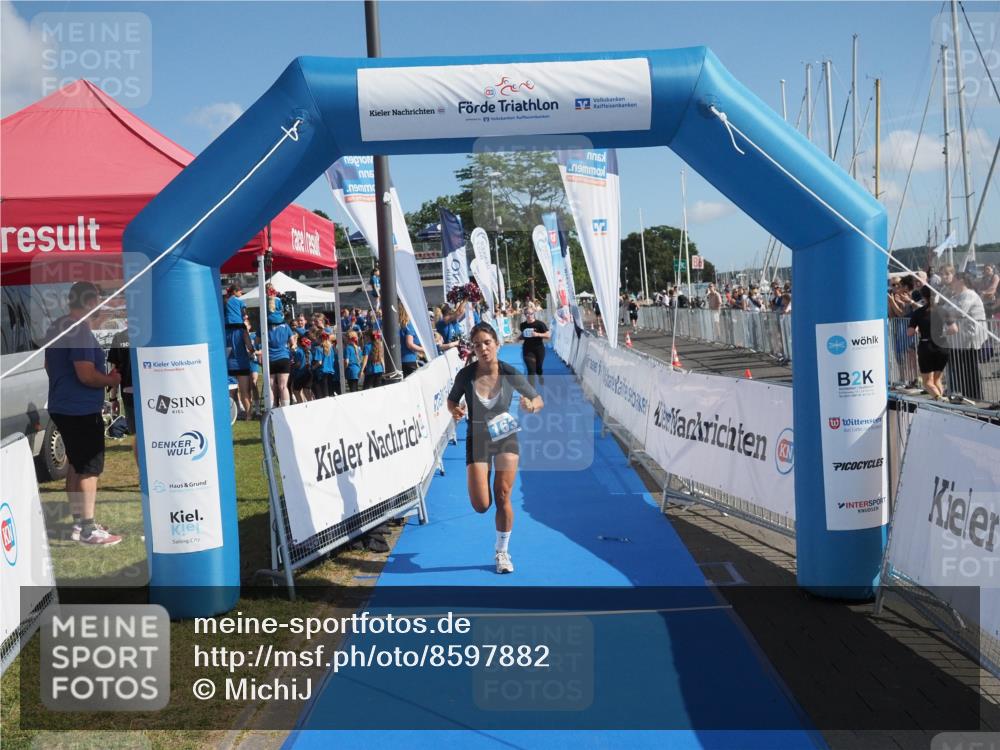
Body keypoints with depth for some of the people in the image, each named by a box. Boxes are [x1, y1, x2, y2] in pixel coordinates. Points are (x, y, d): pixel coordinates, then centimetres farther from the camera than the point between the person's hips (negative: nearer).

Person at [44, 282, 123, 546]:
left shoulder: (56, 327, 11)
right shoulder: (80, 330, -19)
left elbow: (50, 366, 22)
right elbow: (87, 375, -24)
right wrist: (111, 380, -9)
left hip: (62, 407, 10)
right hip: (83, 410, -10)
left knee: (76, 465, 17)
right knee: (90, 469, -2)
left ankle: (78, 523, 25)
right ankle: (88, 530, 3)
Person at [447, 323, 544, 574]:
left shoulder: (510, 374, -16)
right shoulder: (466, 375, -16)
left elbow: (538, 399, -4)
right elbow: (452, 400, 3)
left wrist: (531, 406, -28)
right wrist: (455, 410, -20)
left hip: (506, 438, 0)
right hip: (477, 440, 0)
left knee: (503, 498, -3)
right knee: (481, 506, -4)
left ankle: (502, 552, 18)